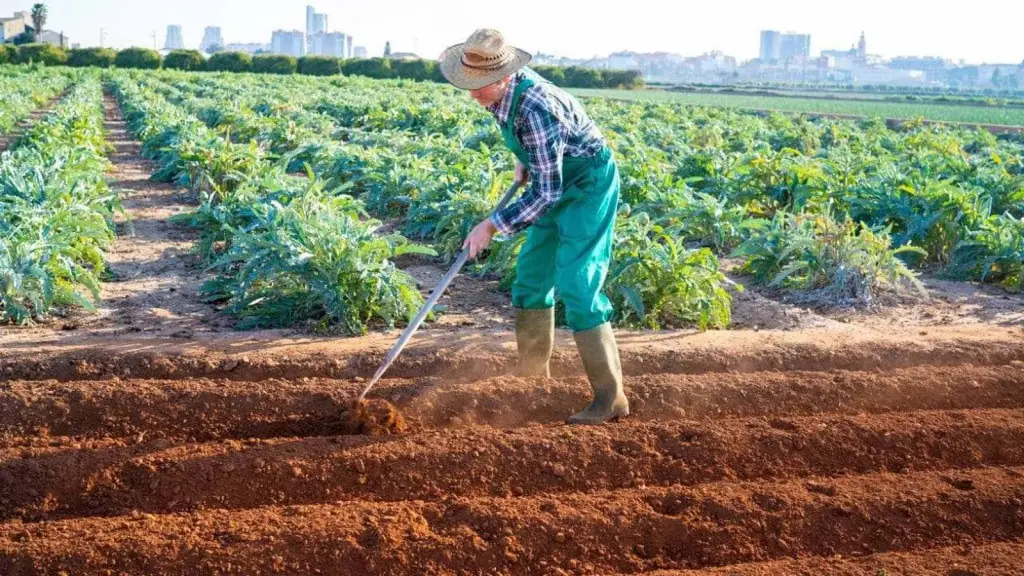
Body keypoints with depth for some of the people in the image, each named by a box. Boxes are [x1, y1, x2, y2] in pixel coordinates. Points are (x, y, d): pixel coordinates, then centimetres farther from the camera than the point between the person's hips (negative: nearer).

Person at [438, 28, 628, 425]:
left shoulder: (535, 111, -34)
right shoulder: (504, 88, -7)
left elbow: (545, 194, -31)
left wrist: (493, 225, -28)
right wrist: (523, 162, 11)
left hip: (589, 186, -10)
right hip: (559, 184, 10)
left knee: (575, 286, -17)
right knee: (531, 274, 14)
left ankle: (611, 398, -12)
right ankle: (533, 374, 28)